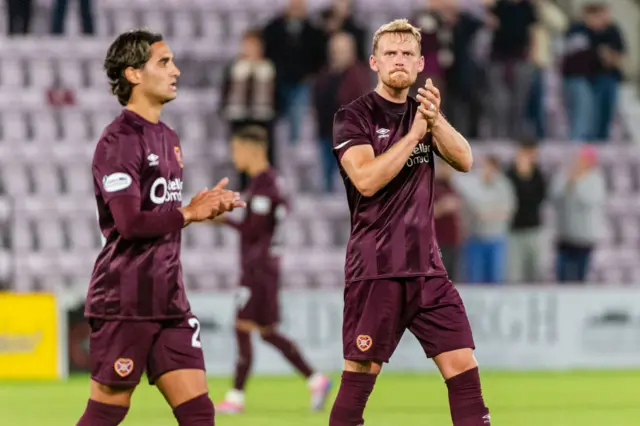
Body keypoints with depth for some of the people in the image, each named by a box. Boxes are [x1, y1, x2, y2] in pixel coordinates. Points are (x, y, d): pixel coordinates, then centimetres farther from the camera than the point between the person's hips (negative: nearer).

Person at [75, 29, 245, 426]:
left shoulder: (168, 139, 17)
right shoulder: (120, 140, -12)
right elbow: (130, 222, -21)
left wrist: (204, 205, 4)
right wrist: (189, 214, -10)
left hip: (169, 301, 8)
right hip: (125, 302, -8)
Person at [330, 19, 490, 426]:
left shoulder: (423, 113, 12)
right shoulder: (354, 117, -3)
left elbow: (464, 160, -3)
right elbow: (367, 179, -18)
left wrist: (436, 120, -20)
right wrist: (414, 133, -21)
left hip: (427, 267, 5)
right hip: (375, 270, -5)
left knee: (464, 368, -3)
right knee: (359, 377, -3)